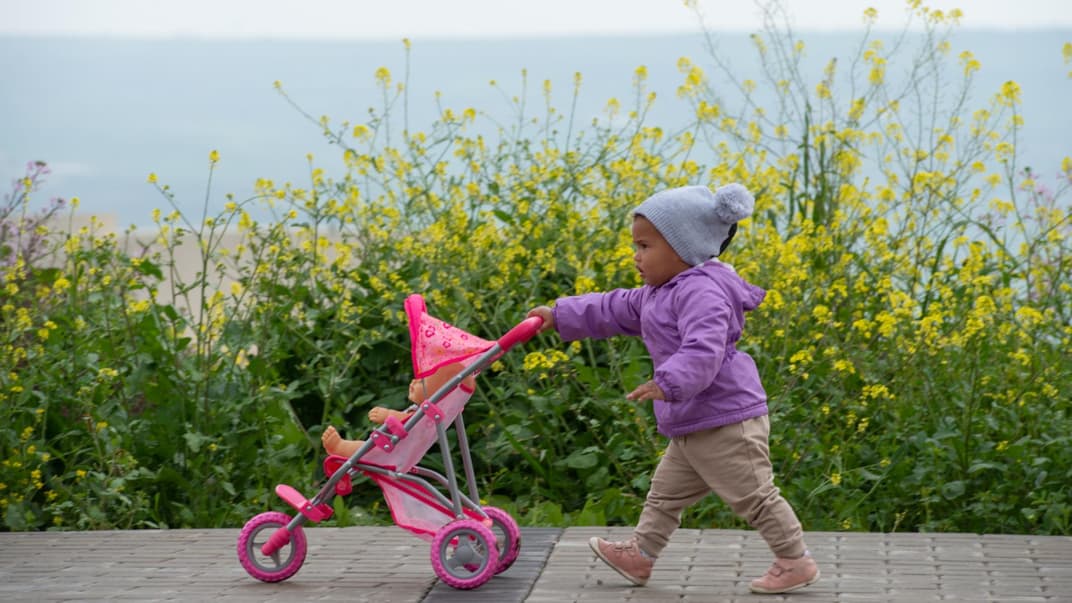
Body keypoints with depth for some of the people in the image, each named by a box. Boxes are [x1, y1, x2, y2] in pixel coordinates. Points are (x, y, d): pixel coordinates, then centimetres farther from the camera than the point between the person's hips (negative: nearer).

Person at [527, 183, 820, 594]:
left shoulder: (702, 291, -21)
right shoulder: (660, 293, 14)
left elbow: (704, 349, -34)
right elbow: (615, 309, 24)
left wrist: (668, 383, -44)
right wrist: (561, 315, 23)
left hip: (727, 423, -11)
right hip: (691, 427, 11)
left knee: (753, 496, -3)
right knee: (665, 493, 17)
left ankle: (797, 562, 7)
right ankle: (639, 555, 26)